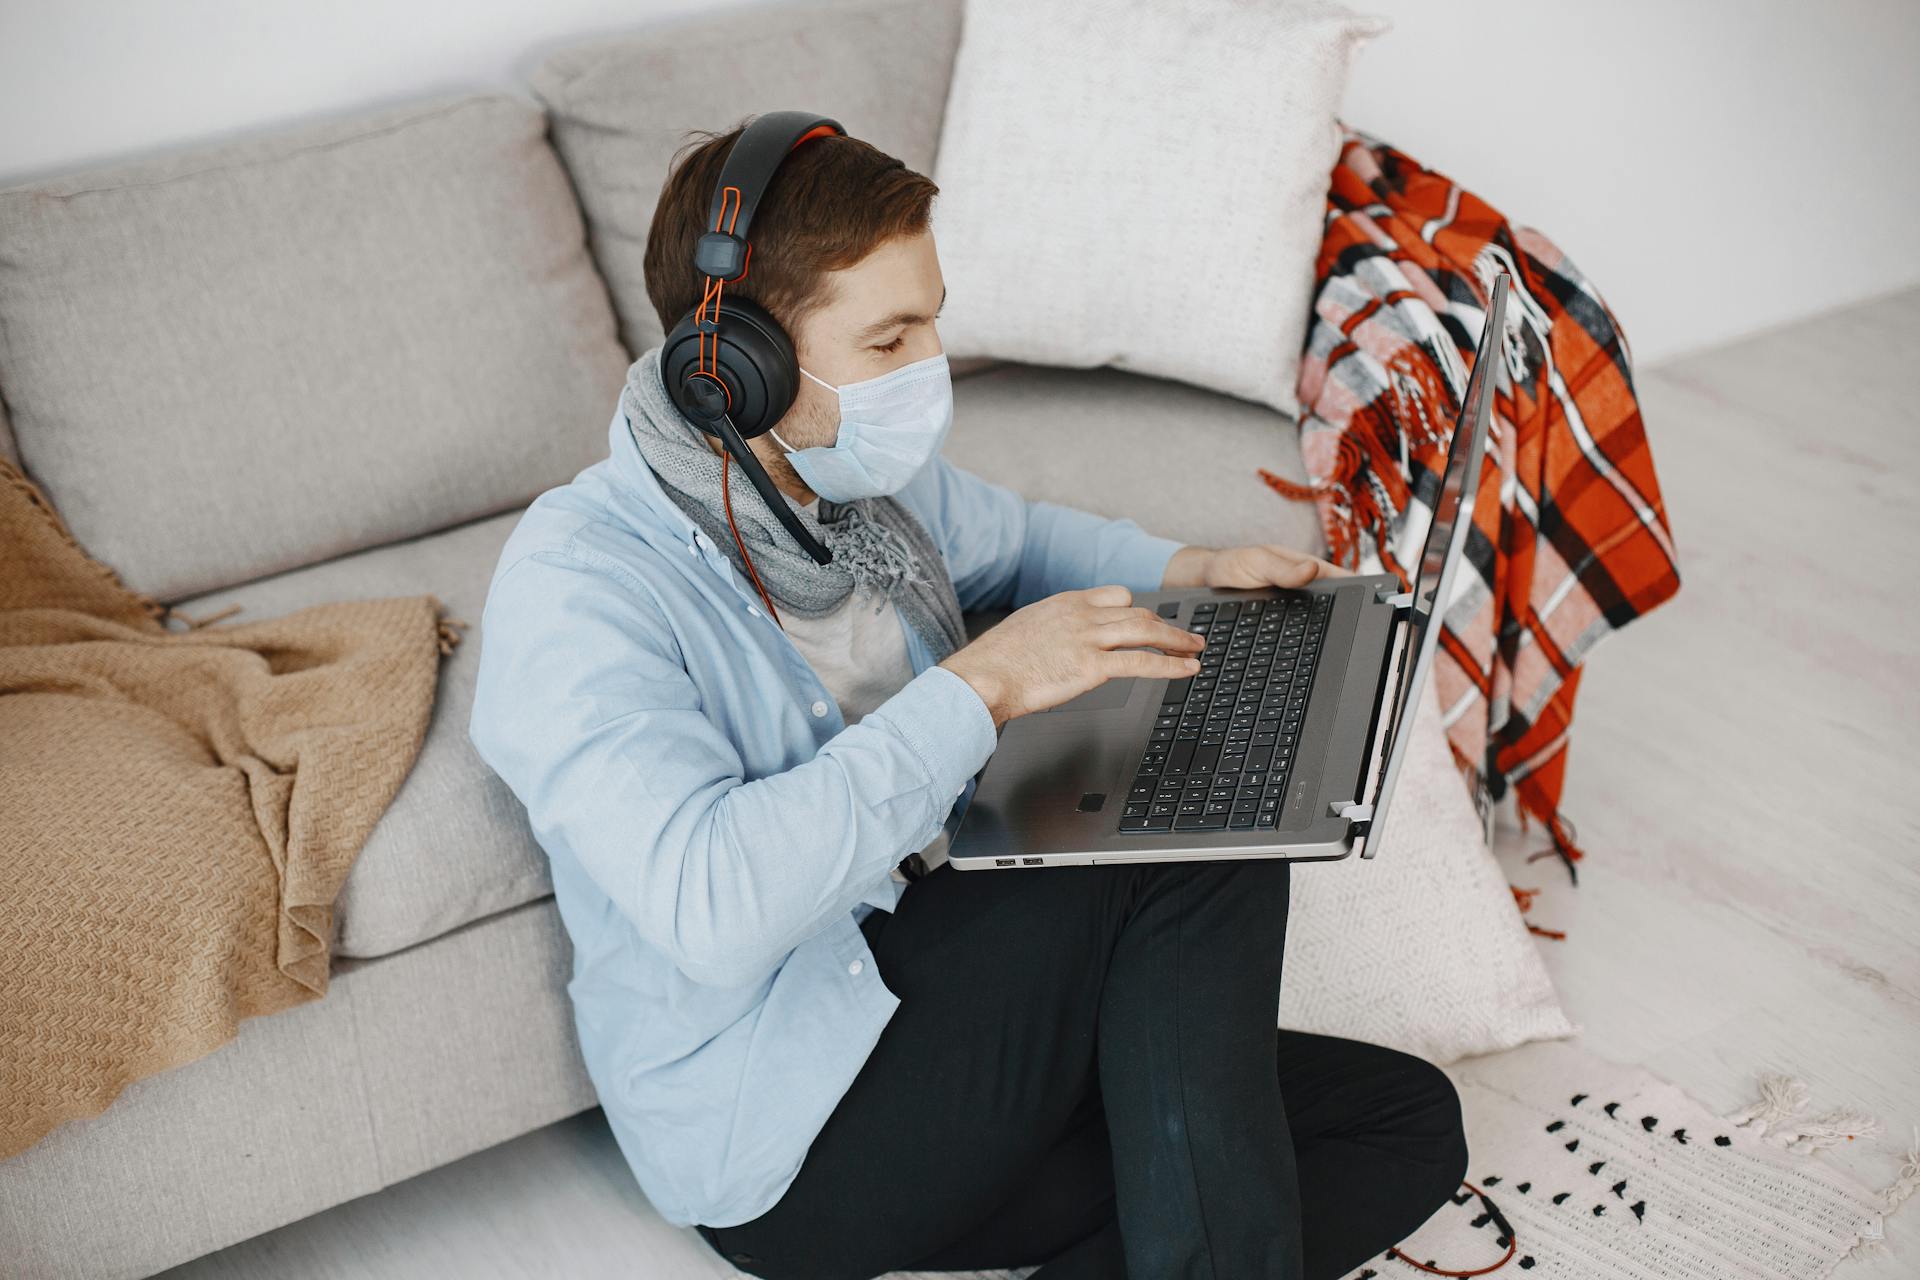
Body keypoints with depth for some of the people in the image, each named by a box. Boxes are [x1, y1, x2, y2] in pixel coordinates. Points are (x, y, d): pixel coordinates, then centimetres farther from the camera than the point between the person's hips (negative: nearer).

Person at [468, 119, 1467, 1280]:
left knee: (1409, 1123, -1)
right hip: (787, 1144, -8)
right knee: (1199, 842, -22)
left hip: (941, 999, 8)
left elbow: (1012, 538, 29)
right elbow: (710, 903, -34)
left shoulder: (869, 477, 5)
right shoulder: (577, 584, -20)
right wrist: (979, 686, -29)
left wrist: (1178, 571, 9)